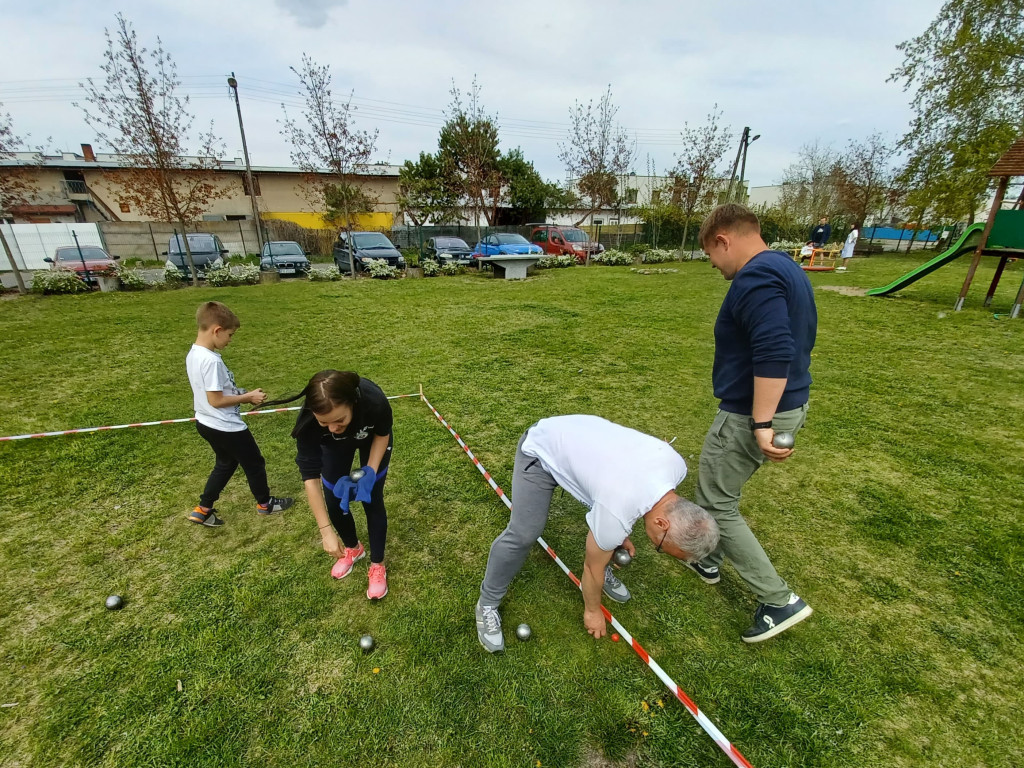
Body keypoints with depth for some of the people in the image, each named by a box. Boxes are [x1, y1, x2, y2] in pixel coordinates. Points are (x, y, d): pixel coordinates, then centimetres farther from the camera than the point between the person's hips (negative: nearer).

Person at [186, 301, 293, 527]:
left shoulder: (193, 354, 2)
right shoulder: (211, 360, -28)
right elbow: (215, 400, -26)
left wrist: (238, 393, 6)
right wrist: (248, 397, -17)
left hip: (207, 424, 9)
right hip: (226, 428, -9)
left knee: (225, 464, 26)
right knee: (254, 463, 12)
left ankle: (203, 509, 32)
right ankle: (265, 503, 32)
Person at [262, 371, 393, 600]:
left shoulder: (375, 401, -44)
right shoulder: (308, 420, -39)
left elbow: (383, 434, -19)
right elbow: (310, 476, -31)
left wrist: (370, 472, -28)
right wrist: (326, 531, -31)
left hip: (373, 440, -1)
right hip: (334, 446, 2)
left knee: (372, 500, -3)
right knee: (334, 503, 3)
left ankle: (377, 565, 18)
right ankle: (353, 548, 33)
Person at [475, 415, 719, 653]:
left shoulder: (676, 464, -16)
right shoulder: (616, 512, -33)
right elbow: (592, 566, -12)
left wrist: (620, 534, 12)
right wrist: (592, 610, 6)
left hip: (577, 437, 8)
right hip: (540, 450, -7)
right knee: (523, 534, -15)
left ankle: (603, 572, 32)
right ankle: (488, 604, 9)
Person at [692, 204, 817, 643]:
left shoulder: (755, 279, -21)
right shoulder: (786, 269, 12)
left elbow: (774, 354, -31)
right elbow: (795, 340, 19)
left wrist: (762, 424, -28)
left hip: (751, 415, -10)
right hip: (789, 405, 10)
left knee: (716, 504, 5)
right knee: (713, 487, 24)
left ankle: (780, 600, 15)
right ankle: (708, 558, 42)